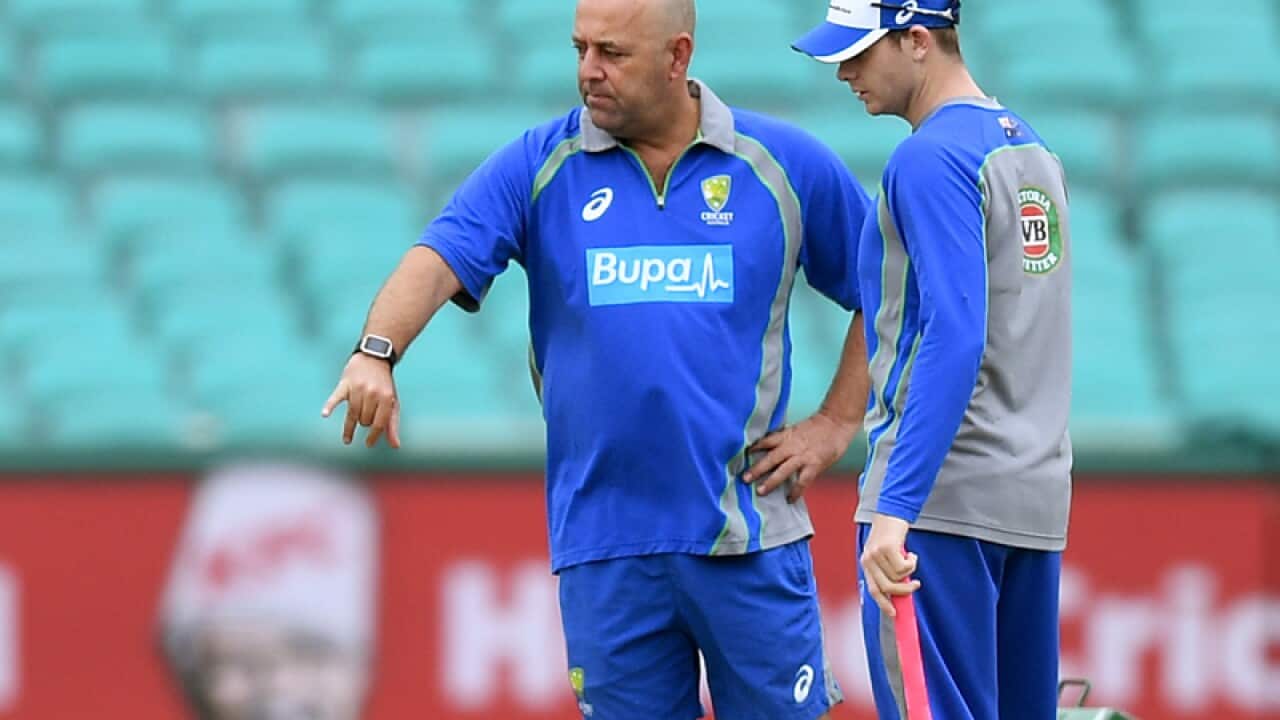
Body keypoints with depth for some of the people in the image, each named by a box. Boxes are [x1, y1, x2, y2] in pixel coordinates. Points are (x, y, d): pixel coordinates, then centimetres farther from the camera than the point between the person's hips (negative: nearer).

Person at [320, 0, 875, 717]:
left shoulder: (785, 164, 3)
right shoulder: (539, 167, 3)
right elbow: (442, 257, -11)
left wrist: (837, 424, 5)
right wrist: (377, 352, -30)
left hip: (749, 539, -1)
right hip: (603, 543, 1)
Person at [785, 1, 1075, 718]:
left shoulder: (932, 158, -12)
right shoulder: (1033, 149, 16)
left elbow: (954, 340, -22)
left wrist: (895, 509, -26)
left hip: (941, 497, -9)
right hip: (1039, 497, 9)